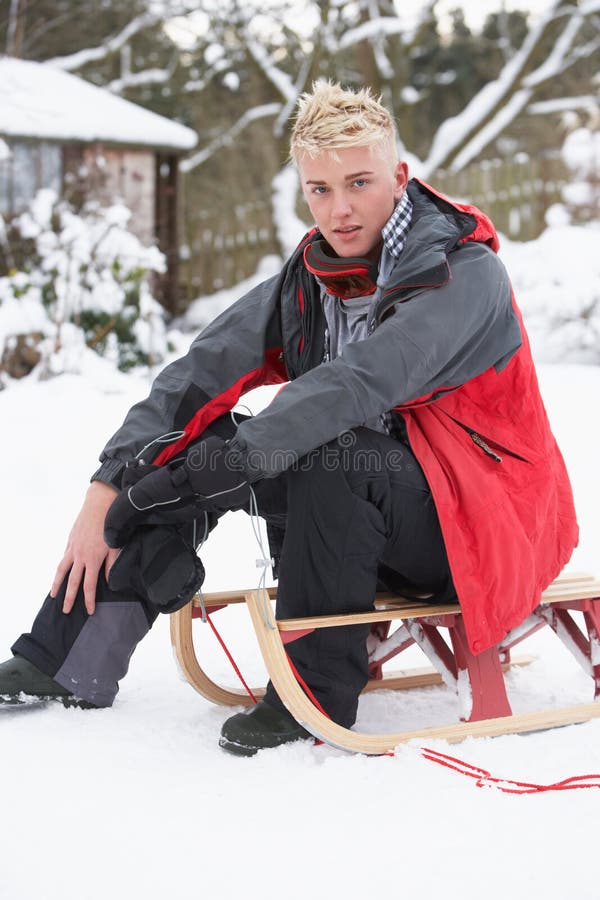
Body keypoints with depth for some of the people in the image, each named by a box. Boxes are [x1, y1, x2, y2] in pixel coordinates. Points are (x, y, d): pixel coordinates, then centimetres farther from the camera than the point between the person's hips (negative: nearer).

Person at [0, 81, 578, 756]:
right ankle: (76, 661, -6)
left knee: (331, 453, -34)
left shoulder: (464, 271, -19)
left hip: (480, 528, -7)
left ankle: (319, 692, -19)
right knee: (192, 440, -7)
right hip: (368, 524, 7)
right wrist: (108, 488, -17)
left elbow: (363, 382, -35)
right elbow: (201, 373, -6)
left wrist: (231, 460, -42)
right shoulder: (309, 279, 2)